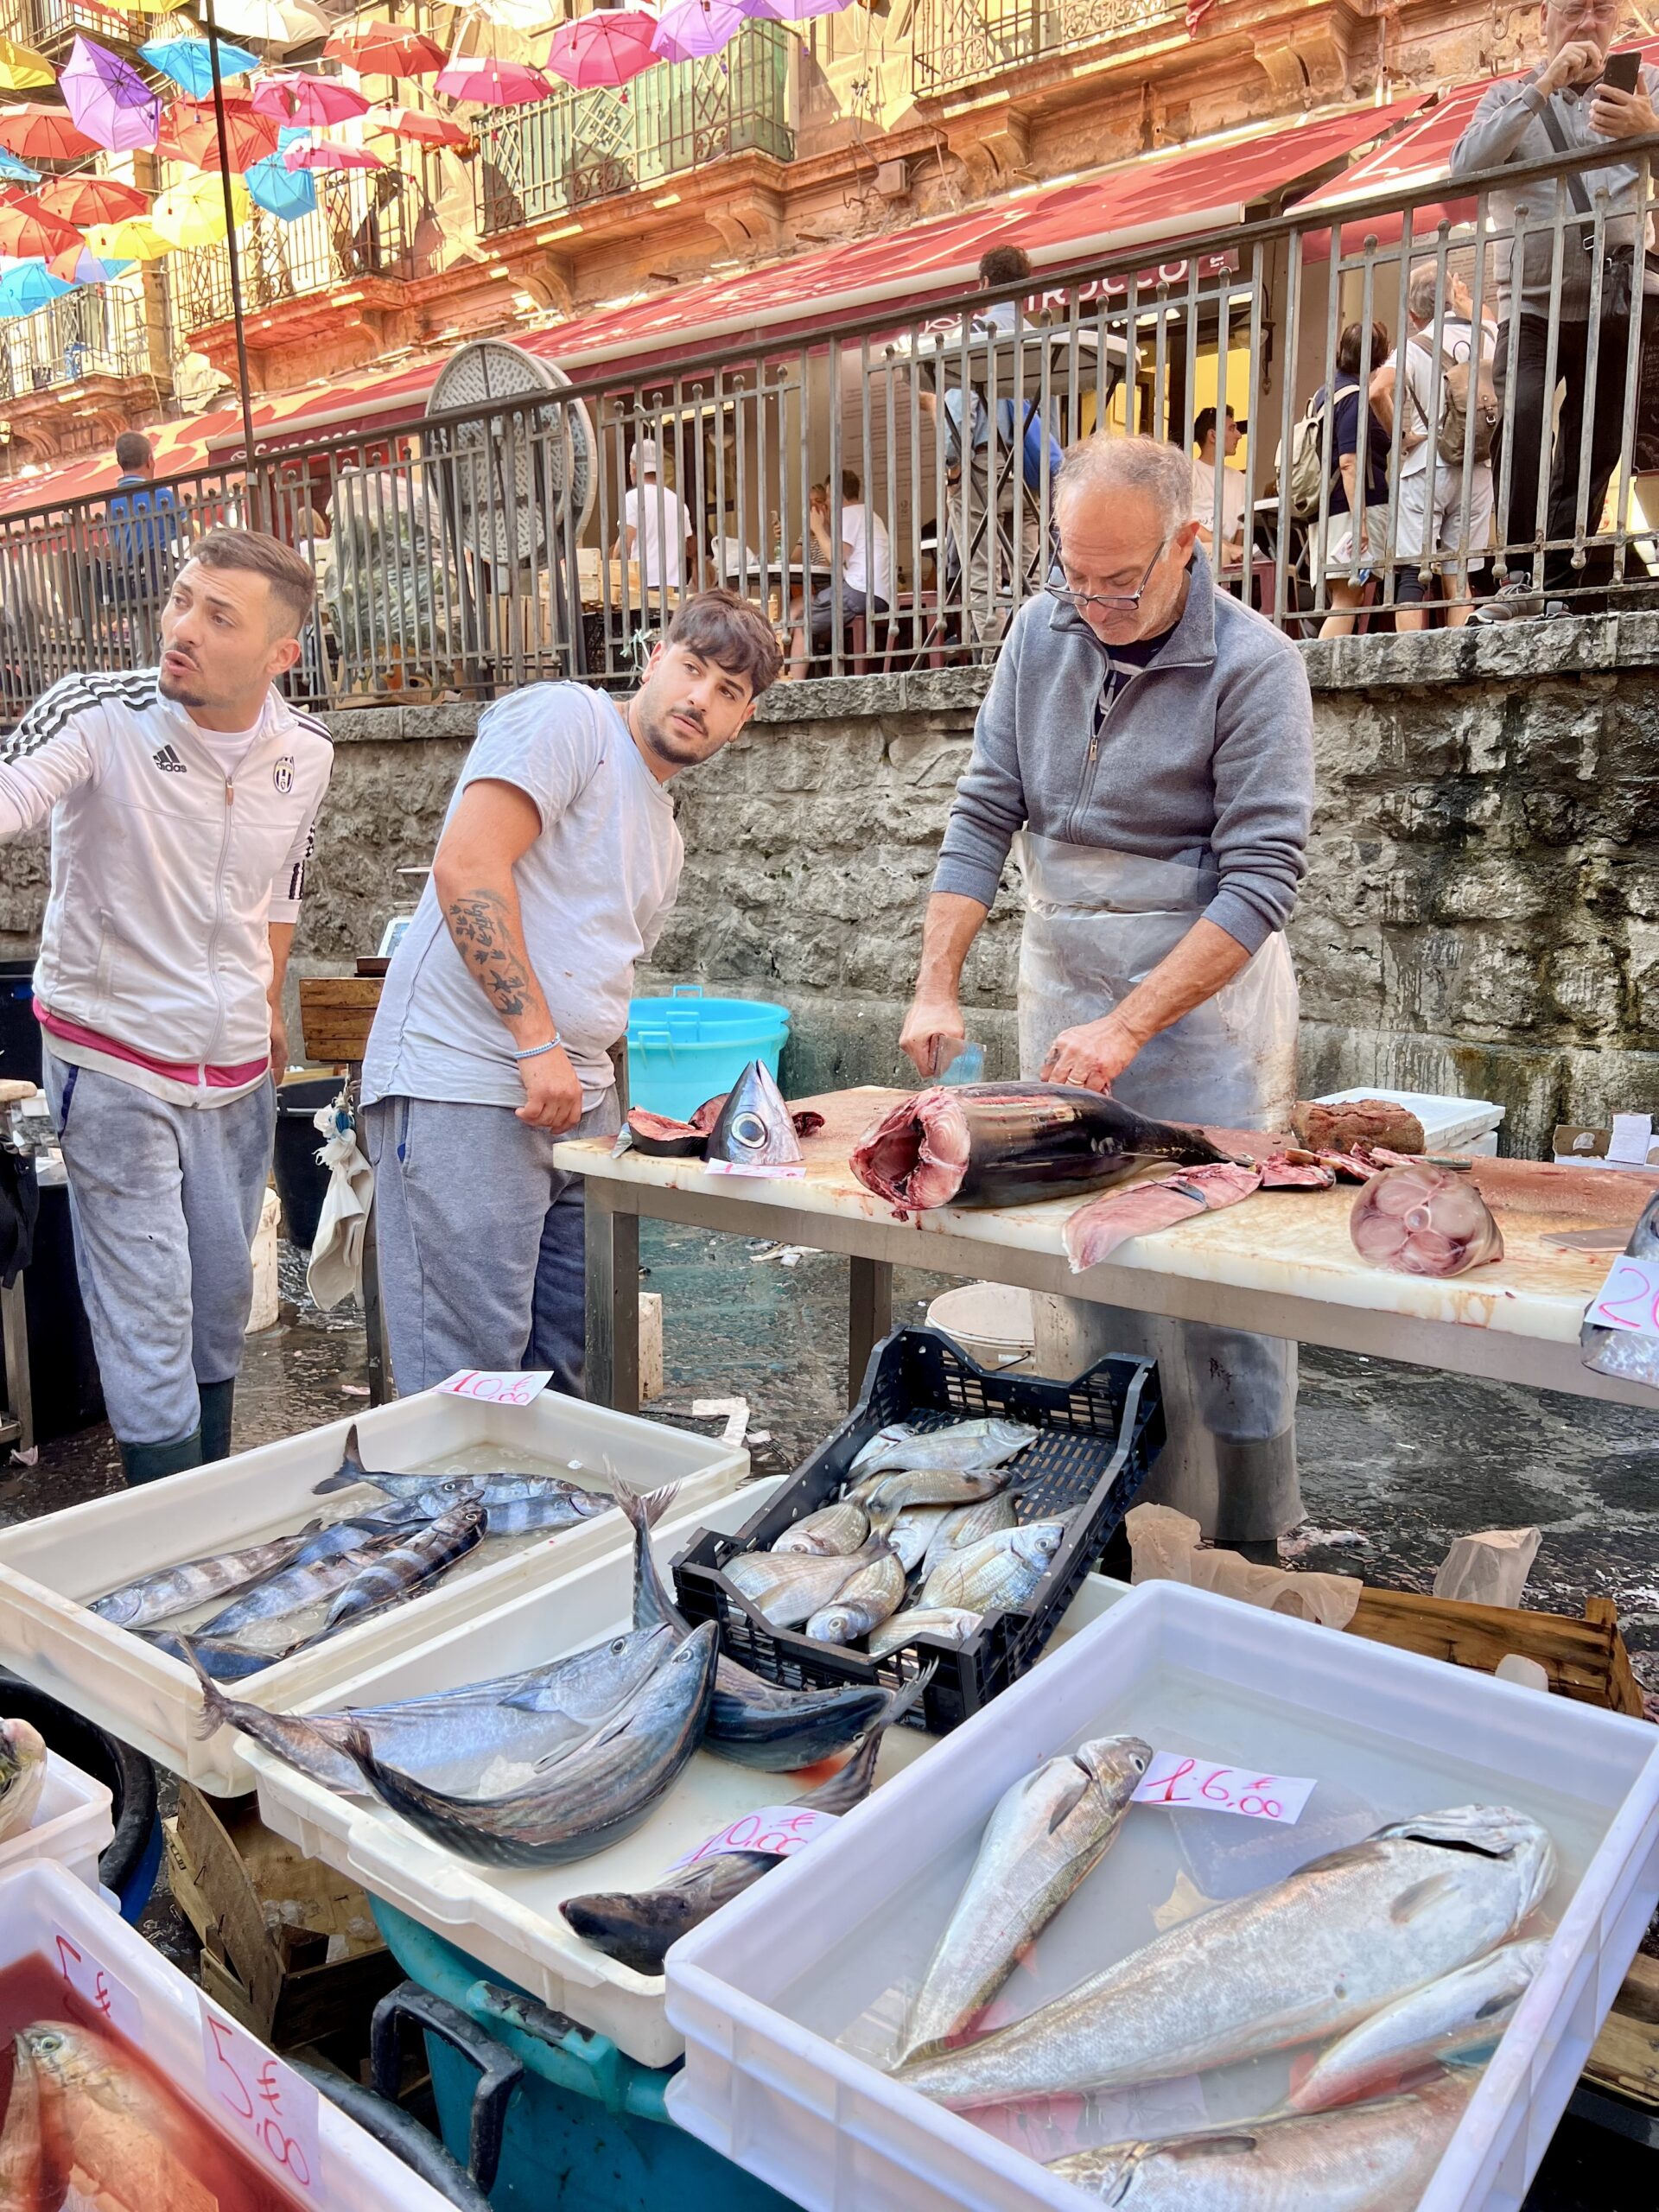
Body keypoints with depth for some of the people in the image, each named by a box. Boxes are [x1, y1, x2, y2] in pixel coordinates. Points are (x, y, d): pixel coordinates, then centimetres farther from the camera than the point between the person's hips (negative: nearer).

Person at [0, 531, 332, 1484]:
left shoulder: (307, 751, -3)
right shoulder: (96, 715, -17)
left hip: (236, 1066, 5)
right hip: (116, 1057, -4)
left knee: (222, 1298, 17)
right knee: (146, 1315, -2)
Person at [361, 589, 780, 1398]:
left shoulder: (664, 837, 23)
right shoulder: (563, 715, -4)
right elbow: (467, 866, -18)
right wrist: (539, 1044, -20)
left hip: (579, 1101, 9)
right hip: (464, 1089, -9)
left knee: (567, 1371, 13)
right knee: (470, 1384, -5)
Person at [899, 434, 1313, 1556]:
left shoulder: (1254, 665, -12)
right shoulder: (1042, 633, 3)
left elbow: (1261, 881, -17)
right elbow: (984, 816, 4)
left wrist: (1129, 1027, -23)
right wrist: (939, 985, -6)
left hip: (1207, 996, -4)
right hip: (1063, 992, 5)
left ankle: (1246, 1555, 13)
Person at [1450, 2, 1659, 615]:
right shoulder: (1511, 97, 12)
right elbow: (1466, 166, -7)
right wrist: (1544, 88, -15)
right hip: (1534, 306, -1)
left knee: (1594, 450, -2)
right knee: (1523, 415, -26)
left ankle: (1553, 590, 5)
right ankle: (1525, 575, -21)